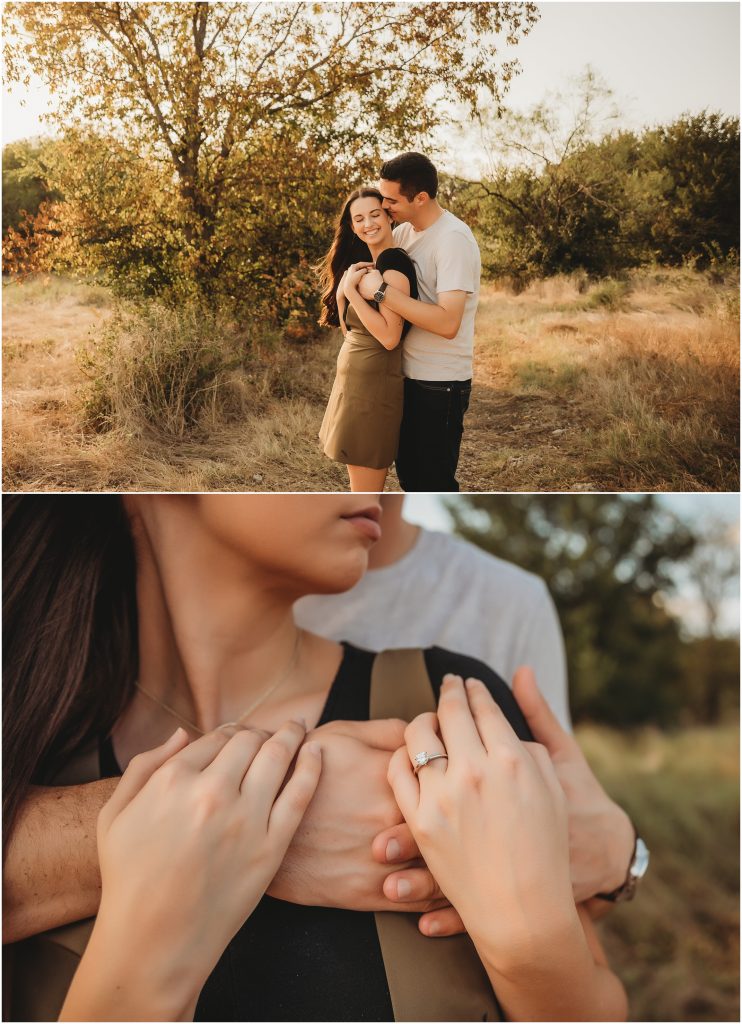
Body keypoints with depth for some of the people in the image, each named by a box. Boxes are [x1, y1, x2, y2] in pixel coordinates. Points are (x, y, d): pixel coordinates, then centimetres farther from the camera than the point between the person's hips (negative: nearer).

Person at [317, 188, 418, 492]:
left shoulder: (394, 265, -15)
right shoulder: (370, 264, 14)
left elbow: (389, 337, -23)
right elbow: (350, 328, 12)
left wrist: (352, 291, -20)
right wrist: (343, 289, -5)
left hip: (374, 382, -10)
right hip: (355, 379, 10)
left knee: (364, 494, -3)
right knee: (367, 489, 17)